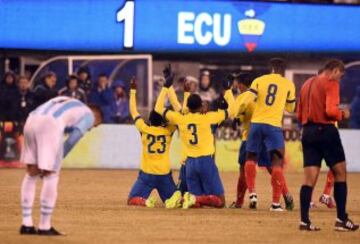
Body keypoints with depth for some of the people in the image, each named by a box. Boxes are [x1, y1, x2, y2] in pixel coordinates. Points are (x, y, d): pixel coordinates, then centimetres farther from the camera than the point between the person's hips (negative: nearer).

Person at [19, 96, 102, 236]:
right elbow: (72, 139, 3)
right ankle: (44, 227, 4)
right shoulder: (89, 115, 19)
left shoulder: (63, 101, 38)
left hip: (31, 122, 6)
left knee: (31, 173, 16)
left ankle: (26, 224, 13)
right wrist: (56, 161, 8)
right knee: (51, 176, 3)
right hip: (50, 125, -6)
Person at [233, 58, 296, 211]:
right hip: (274, 126, -2)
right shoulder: (288, 85, 7)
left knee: (251, 158, 19)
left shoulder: (259, 81, 7)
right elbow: (290, 108, 19)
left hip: (256, 123, 2)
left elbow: (245, 101, -3)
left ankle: (252, 193, 6)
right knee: (277, 162, 0)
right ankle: (275, 202, -7)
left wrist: (237, 113, 12)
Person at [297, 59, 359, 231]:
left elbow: (299, 115, 20)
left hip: (308, 132, 7)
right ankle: (341, 219, 1)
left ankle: (304, 220, -6)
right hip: (326, 130, -7)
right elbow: (331, 110, -18)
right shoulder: (331, 84, -6)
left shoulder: (307, 84, 18)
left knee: (310, 178, 3)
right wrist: (342, 114, 0)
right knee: (340, 173, 4)